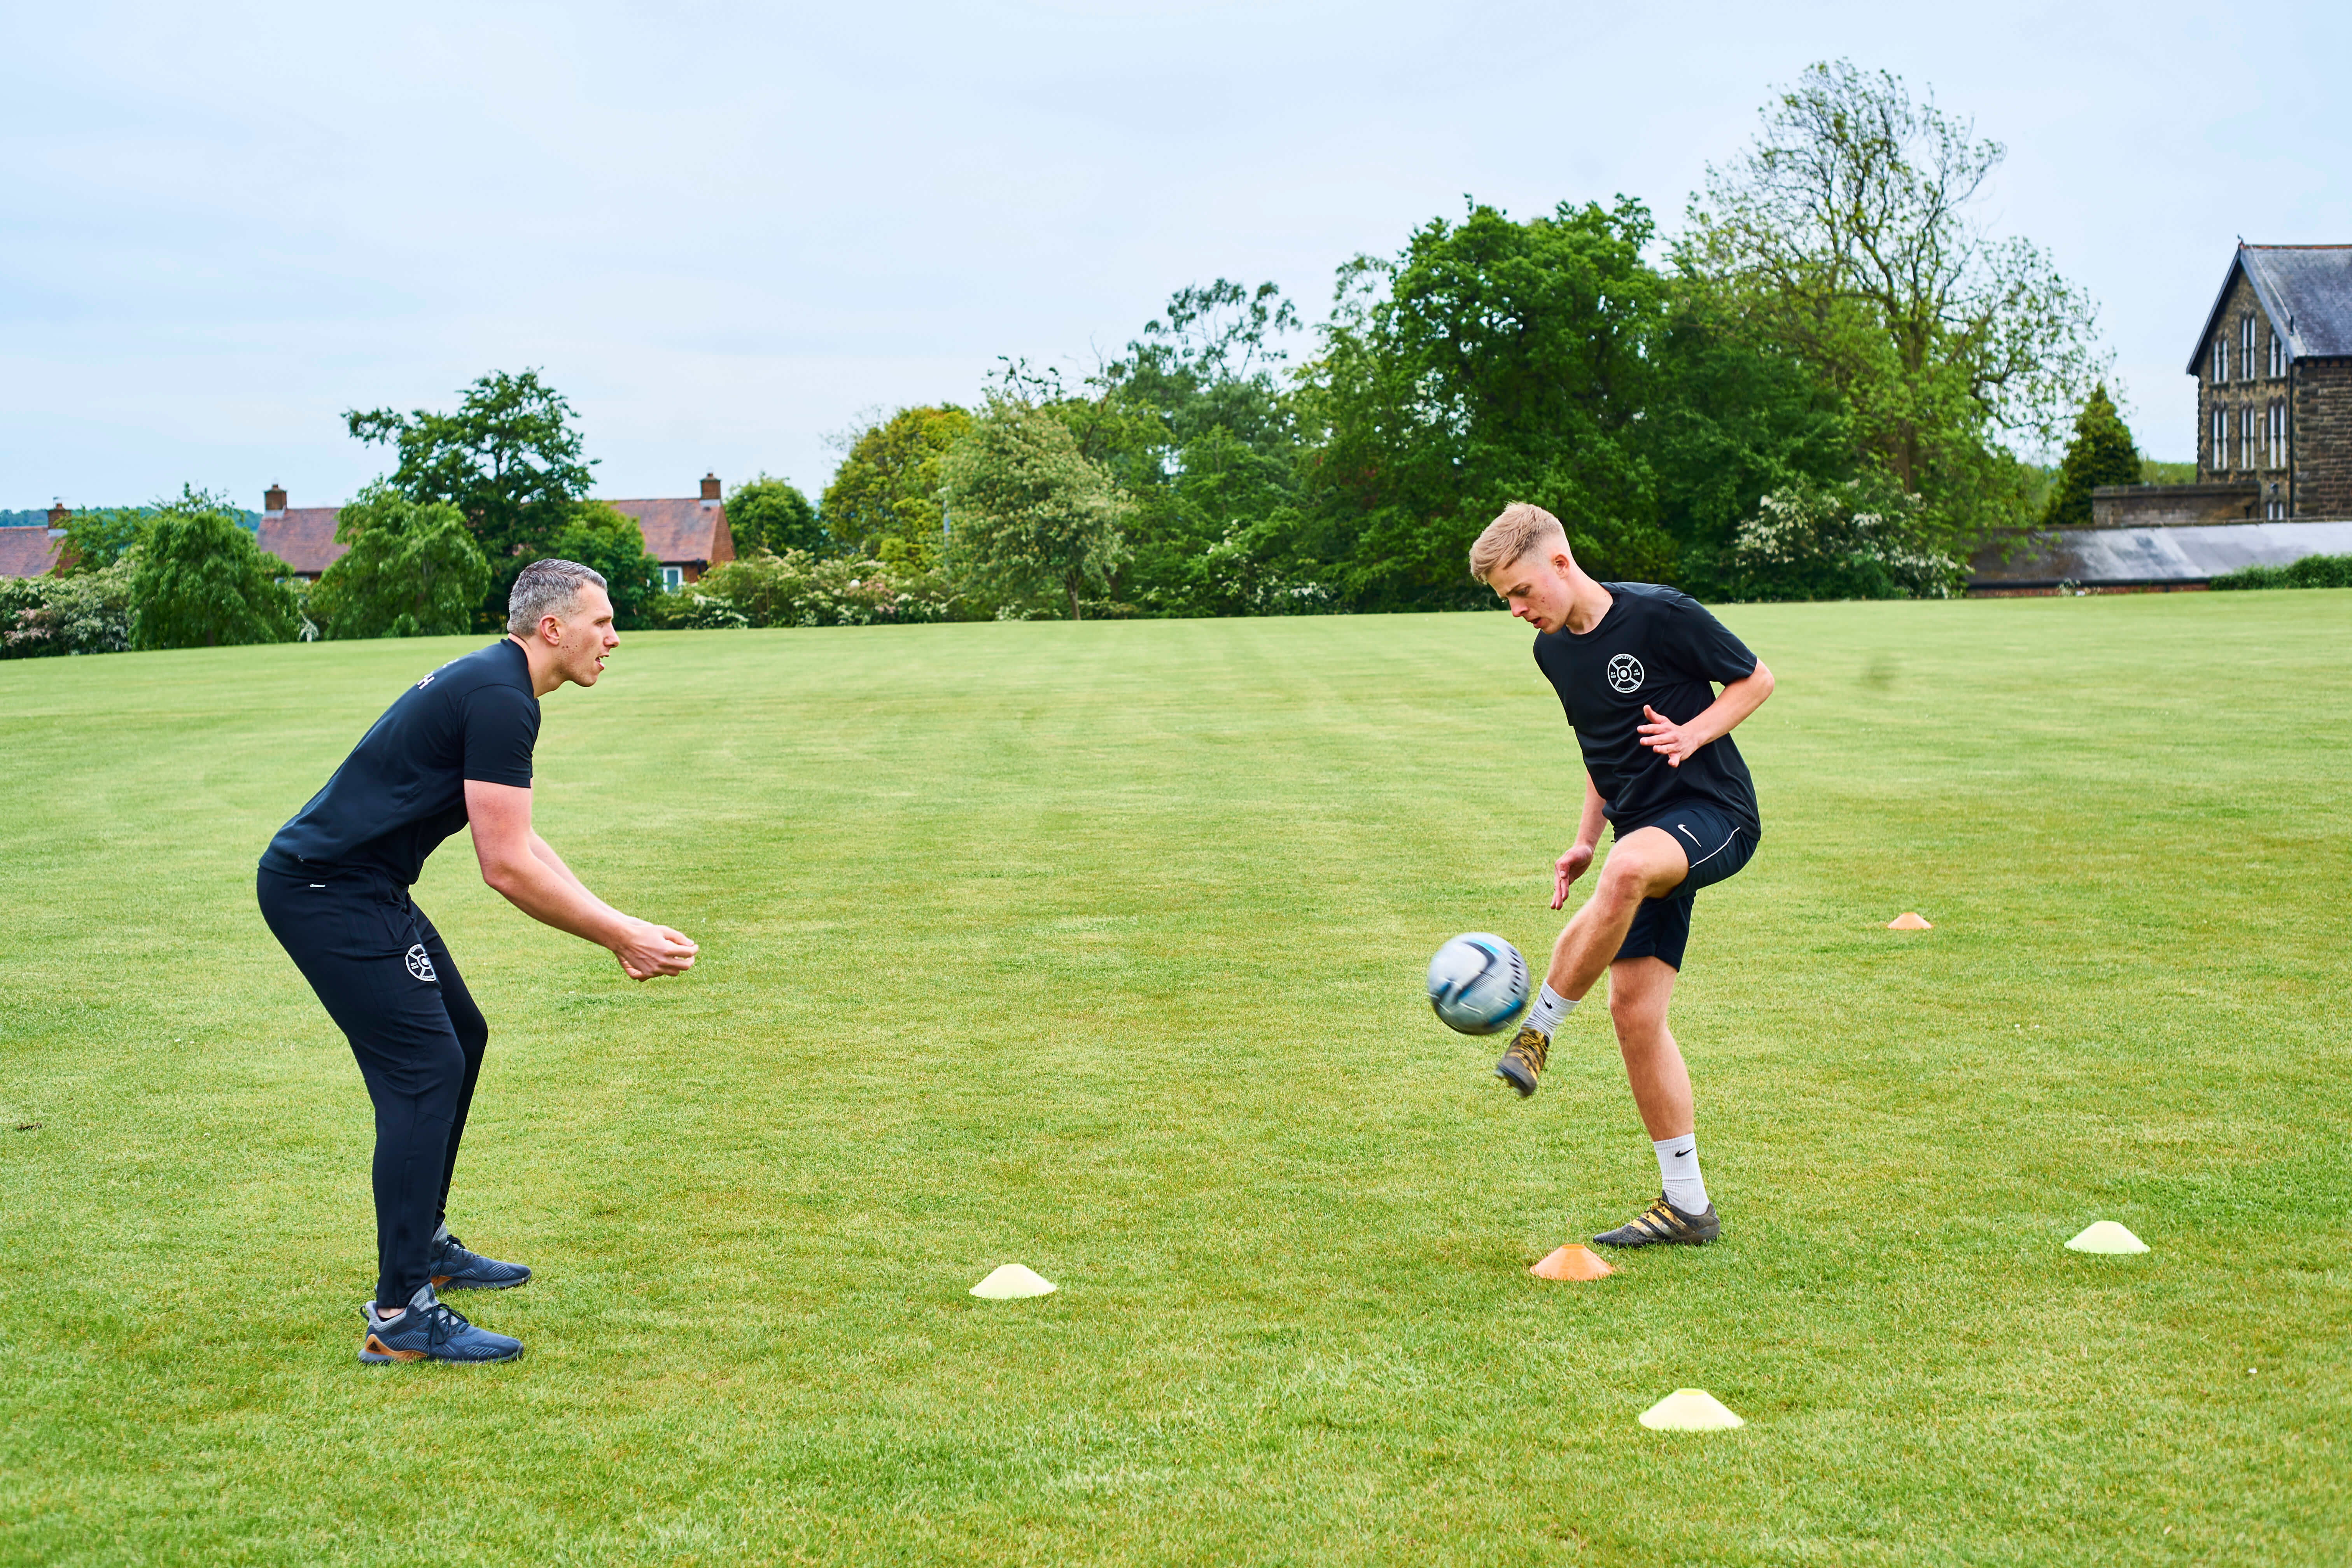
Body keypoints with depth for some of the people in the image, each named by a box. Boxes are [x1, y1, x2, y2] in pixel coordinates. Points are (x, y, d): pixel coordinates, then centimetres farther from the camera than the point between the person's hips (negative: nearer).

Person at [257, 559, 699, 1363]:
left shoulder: (489, 686, 15)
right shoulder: (502, 701, -18)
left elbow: (519, 841, 21)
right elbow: (507, 868, -21)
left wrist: (616, 926, 15)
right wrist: (620, 936, -13)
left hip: (358, 884, 11)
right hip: (326, 893, -11)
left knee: (460, 1036, 20)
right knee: (423, 1069, -13)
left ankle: (424, 1245, 32)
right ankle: (400, 1316, -12)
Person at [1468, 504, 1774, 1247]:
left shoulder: (1660, 614, -11)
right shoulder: (1552, 650, 11)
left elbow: (1757, 680, -1)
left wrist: (1694, 733, -17)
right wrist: (1583, 841, 16)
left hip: (1713, 813, -7)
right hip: (1645, 832, 7)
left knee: (1630, 868, -40)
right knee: (1634, 1008, -3)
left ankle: (1538, 1028, -22)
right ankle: (1686, 1205, 6)